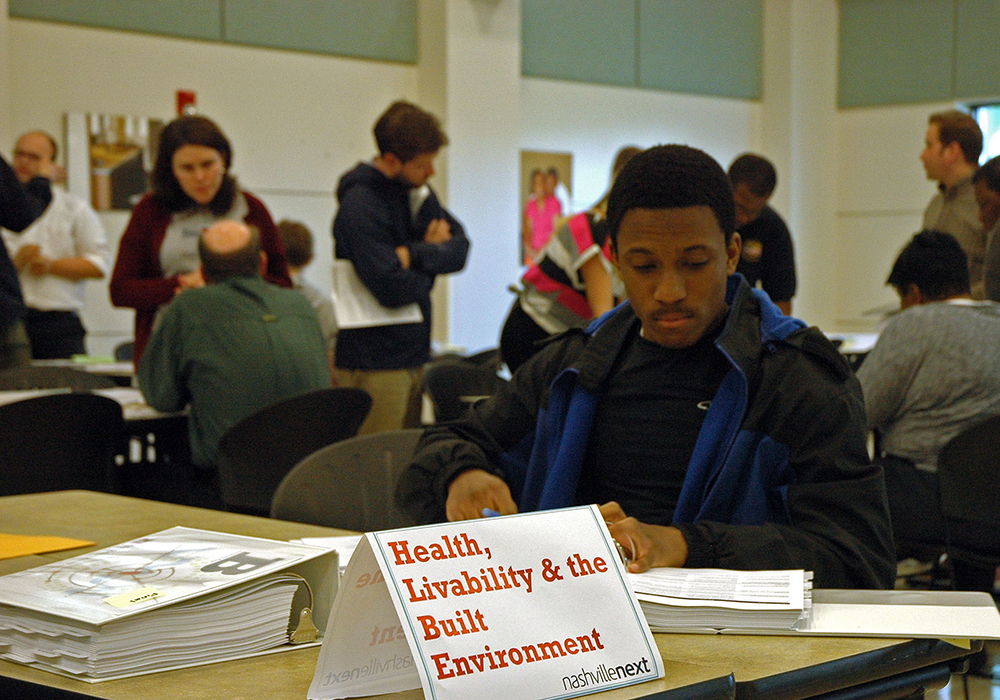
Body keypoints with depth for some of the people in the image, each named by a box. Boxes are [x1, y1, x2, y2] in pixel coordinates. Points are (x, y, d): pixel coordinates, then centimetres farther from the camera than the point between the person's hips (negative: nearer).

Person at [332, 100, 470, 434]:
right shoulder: (359, 205, -17)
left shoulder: (417, 190, 10)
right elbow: (393, 288, -23)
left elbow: (459, 248, 3)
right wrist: (433, 256, -4)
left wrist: (414, 254, -15)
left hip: (414, 354, 8)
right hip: (374, 364, -8)